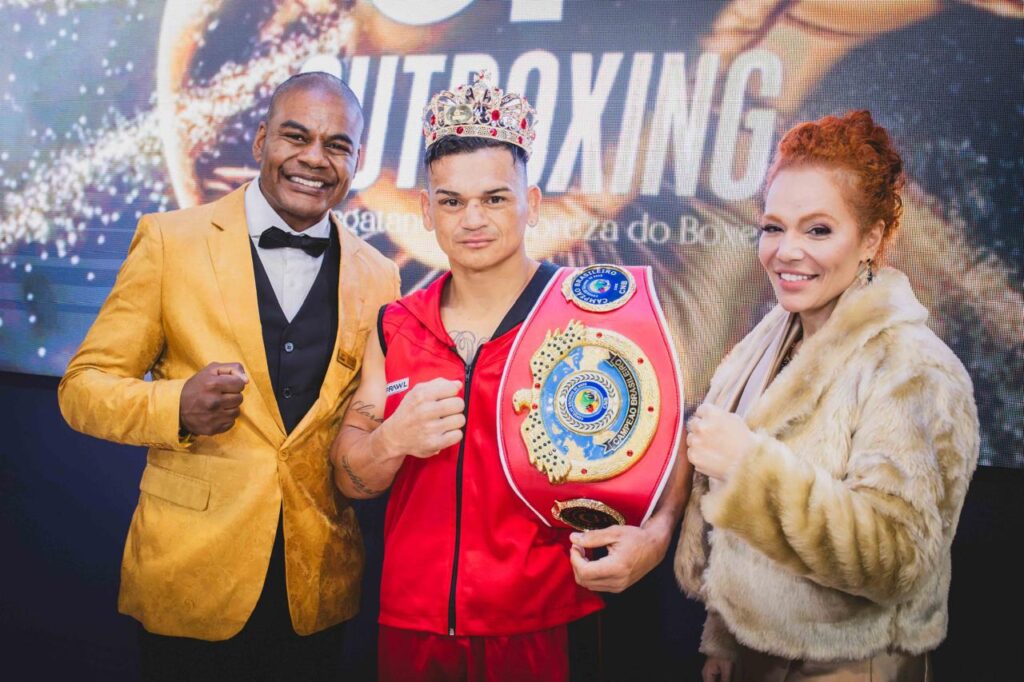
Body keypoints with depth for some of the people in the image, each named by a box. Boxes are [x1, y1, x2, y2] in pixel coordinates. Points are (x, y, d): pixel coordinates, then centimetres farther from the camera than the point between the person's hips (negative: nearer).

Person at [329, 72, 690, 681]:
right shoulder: (397, 328, 3)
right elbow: (351, 480, 7)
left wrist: (654, 536, -20)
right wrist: (393, 440, -13)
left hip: (547, 632, -3)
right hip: (411, 630, 4)